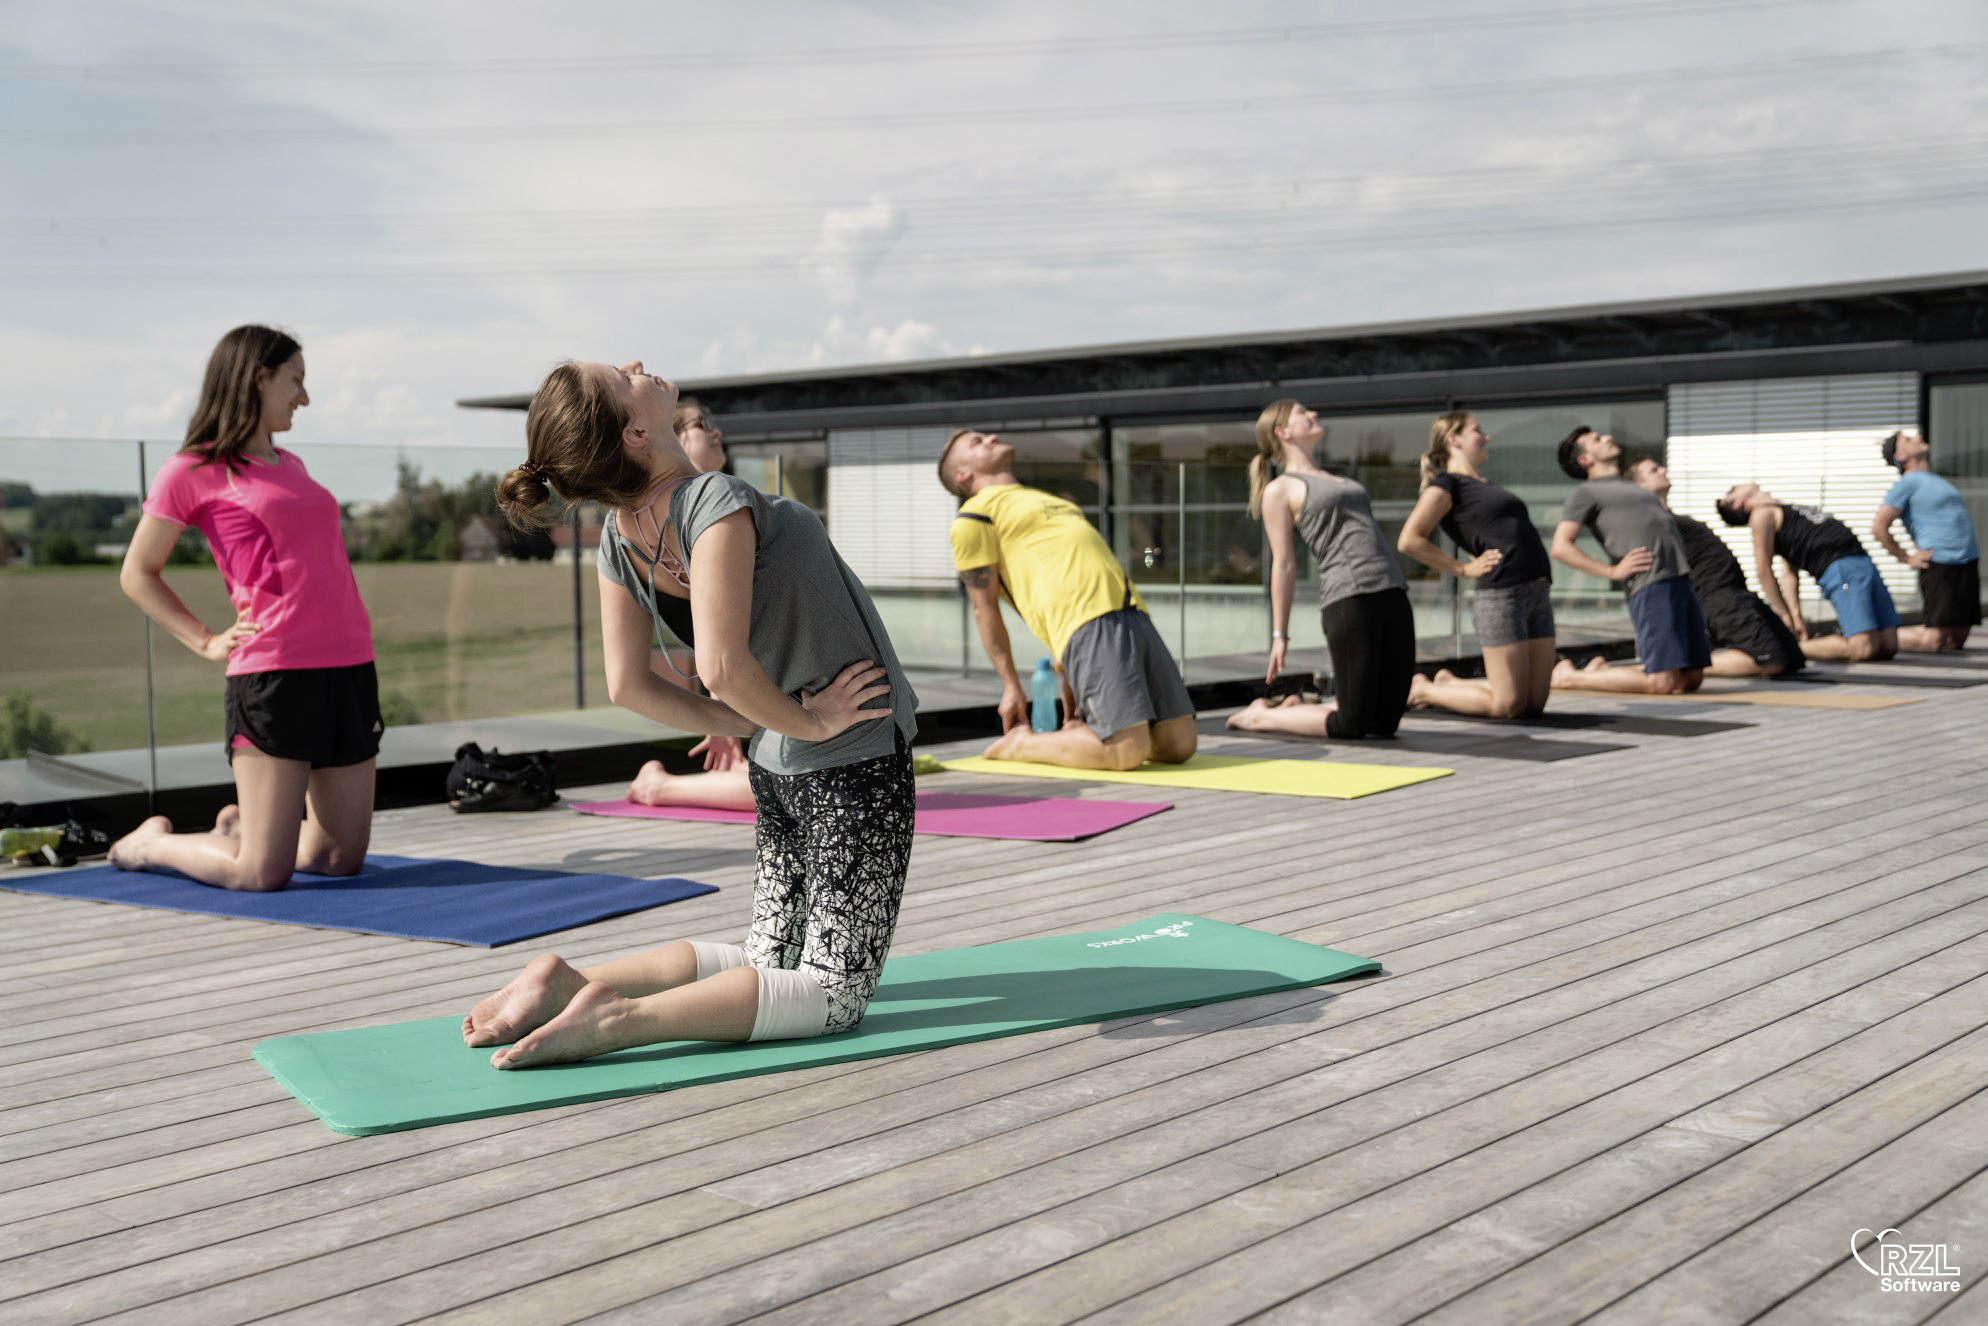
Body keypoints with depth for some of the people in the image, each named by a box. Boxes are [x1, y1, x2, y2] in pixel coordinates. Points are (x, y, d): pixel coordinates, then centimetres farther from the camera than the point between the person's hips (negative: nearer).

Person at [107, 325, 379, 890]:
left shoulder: (290, 466, 20)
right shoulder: (192, 470, 0)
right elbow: (137, 575, 5)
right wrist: (207, 642, -3)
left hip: (350, 667, 7)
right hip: (274, 674, -7)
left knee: (341, 859, 10)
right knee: (262, 874, -6)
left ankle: (237, 826, 36)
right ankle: (153, 843, 21)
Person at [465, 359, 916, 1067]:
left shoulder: (619, 535, -2)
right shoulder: (716, 502, -25)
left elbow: (628, 684, 3)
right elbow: (721, 665, -34)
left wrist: (752, 725, 9)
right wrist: (807, 723, -17)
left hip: (779, 769, 8)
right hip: (857, 755, -8)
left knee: (768, 959, 19)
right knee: (834, 992, -2)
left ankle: (570, 979, 5)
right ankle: (620, 1017, -16)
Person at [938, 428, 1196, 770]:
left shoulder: (1047, 500, 32)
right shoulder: (975, 515, 7)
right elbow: (984, 608, 3)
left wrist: (1068, 675, 25)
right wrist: (1010, 685, -2)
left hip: (1132, 614, 8)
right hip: (1085, 625, -8)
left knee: (1179, 742, -3)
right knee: (1129, 750, -19)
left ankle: (1078, 733, 17)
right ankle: (1019, 743, 1)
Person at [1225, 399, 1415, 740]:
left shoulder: (1338, 481, 27)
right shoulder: (1279, 490, 4)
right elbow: (1284, 565, -1)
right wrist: (1279, 635, -4)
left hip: (1392, 593, 7)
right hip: (1349, 598, -7)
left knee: (1385, 721, 5)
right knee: (1351, 724, -8)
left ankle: (1297, 709, 27)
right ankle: (1262, 715, 14)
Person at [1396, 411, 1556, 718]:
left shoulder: (1486, 486, 23)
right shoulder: (1447, 484, -2)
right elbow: (1409, 540, -13)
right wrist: (1464, 570, -8)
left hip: (1537, 592, 8)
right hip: (1500, 595, -8)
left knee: (1534, 702, 6)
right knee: (1507, 704, -8)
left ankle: (1449, 683, 24)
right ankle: (1422, 690, 11)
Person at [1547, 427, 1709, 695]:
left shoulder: (1630, 486, 29)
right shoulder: (1586, 493, 3)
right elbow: (1561, 548, -9)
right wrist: (1613, 571, -10)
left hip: (1681, 581, 8)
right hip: (1652, 586, -8)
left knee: (1691, 679, 4)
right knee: (1662, 683, -14)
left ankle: (1604, 671, 17)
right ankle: (1570, 676, 0)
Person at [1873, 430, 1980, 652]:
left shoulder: (1935, 481, 20)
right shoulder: (1908, 482, -6)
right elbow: (1878, 528, -12)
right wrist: (1908, 559, -8)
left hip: (1968, 564, 8)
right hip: (1941, 566, -8)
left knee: (1956, 640, 8)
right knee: (1934, 642, -11)